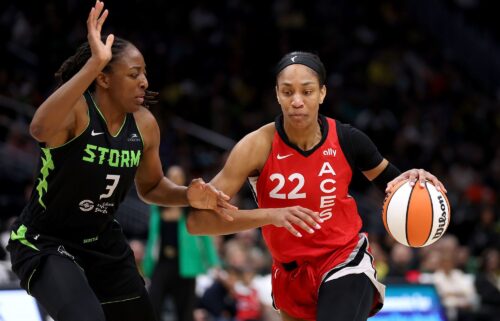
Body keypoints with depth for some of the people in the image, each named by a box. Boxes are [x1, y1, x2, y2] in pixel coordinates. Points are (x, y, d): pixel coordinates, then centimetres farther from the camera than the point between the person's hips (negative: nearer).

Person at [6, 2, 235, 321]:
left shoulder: (144, 124, -3)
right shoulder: (75, 109, -23)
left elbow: (151, 186, 14)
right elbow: (40, 128, -49)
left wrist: (187, 196, -8)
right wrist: (93, 64, -54)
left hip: (103, 244, 8)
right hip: (44, 244, -7)